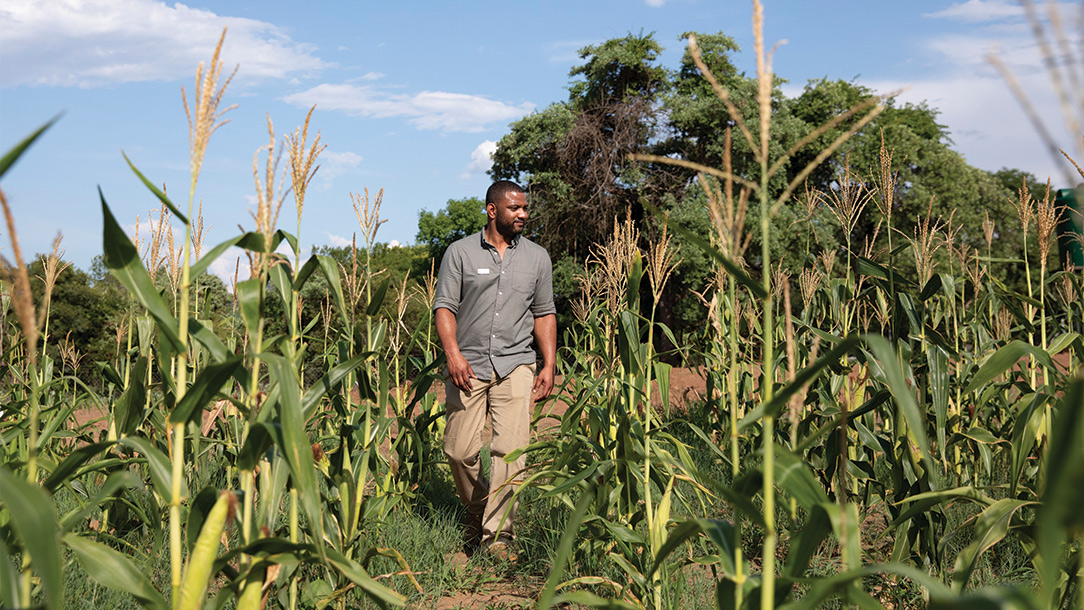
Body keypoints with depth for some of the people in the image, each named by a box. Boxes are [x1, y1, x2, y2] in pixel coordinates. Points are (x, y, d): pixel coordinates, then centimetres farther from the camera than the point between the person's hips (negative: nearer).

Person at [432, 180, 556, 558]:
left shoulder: (537, 257, 12)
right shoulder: (461, 252, 4)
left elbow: (544, 314, 15)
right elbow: (445, 306, 1)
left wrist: (549, 365, 7)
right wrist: (453, 354, -13)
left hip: (515, 364, 1)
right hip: (469, 365, -1)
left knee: (509, 449, -9)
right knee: (460, 450, 0)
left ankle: (498, 534, -4)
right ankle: (476, 513, 26)